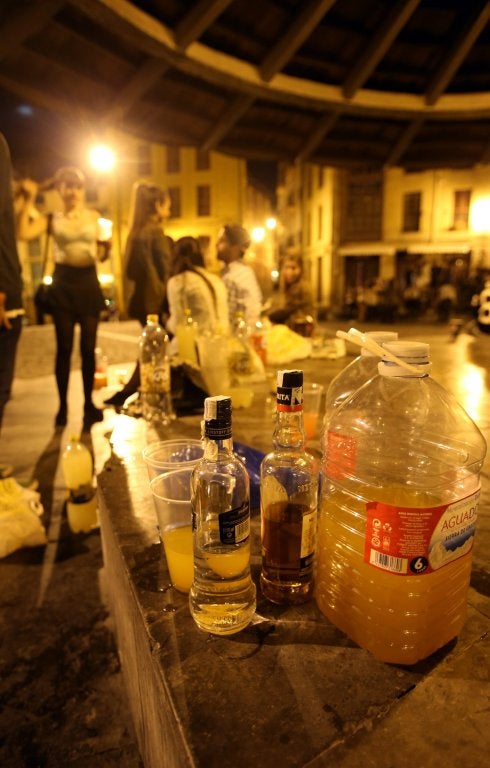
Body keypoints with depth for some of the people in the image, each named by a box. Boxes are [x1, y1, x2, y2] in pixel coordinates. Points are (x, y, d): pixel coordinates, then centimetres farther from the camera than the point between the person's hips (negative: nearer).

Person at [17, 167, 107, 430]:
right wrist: (29, 199, -11)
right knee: (64, 348, -1)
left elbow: (103, 247, 16)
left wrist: (101, 251, -7)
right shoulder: (52, 219, 4)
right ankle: (62, 406, 10)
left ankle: (88, 403, 13)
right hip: (63, 284, -1)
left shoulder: (94, 217, 9)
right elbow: (23, 233, -13)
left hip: (88, 282, 1)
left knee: (88, 347, 2)